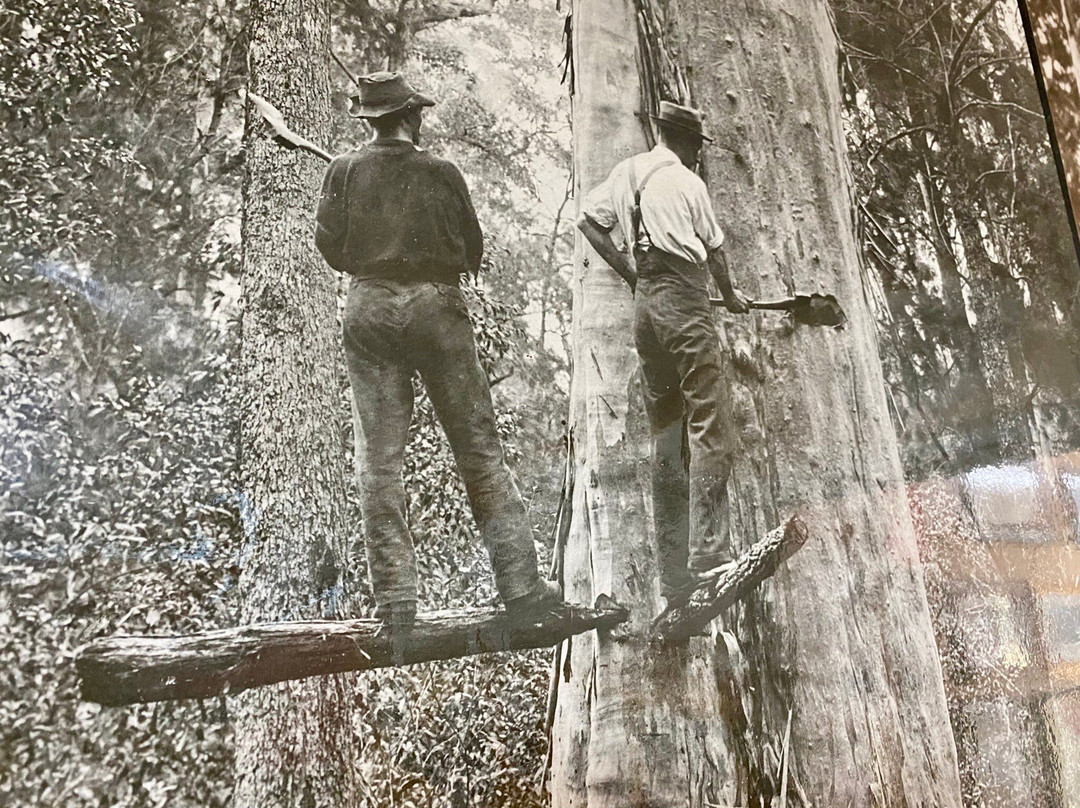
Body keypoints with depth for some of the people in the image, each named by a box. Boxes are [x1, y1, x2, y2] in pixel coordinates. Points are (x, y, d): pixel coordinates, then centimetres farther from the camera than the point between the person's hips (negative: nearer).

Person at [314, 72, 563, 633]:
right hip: (436, 305, -1)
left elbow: (329, 244, 4)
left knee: (379, 459, 5)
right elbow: (473, 250, 8)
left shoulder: (345, 170, 5)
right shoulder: (441, 172, 3)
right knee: (479, 448, 3)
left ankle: (395, 599, 5)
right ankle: (520, 585, 4)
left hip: (369, 308, 2)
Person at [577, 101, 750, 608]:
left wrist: (630, 274, 14)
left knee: (665, 437, 7)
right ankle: (708, 556, -17)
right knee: (709, 425, -9)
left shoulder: (625, 172, 18)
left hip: (644, 303, 6)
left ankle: (674, 580, 8)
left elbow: (588, 220, 14)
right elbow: (714, 248, 9)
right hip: (683, 298, -6)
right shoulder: (686, 181, 3)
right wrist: (730, 295, 26)